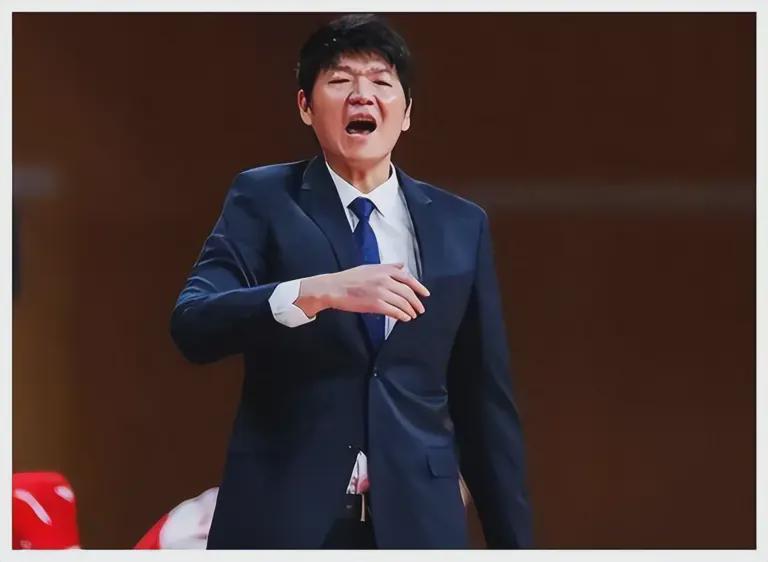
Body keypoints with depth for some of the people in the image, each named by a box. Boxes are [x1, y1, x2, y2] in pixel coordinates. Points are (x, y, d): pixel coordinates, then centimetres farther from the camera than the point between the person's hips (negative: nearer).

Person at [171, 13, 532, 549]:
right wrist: (319, 292, -27)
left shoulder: (461, 226, 8)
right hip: (282, 515, -2)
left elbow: (485, 401, 10)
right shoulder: (263, 200, 1)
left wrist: (512, 540, 8)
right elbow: (192, 325, -14)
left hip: (416, 518, 2)